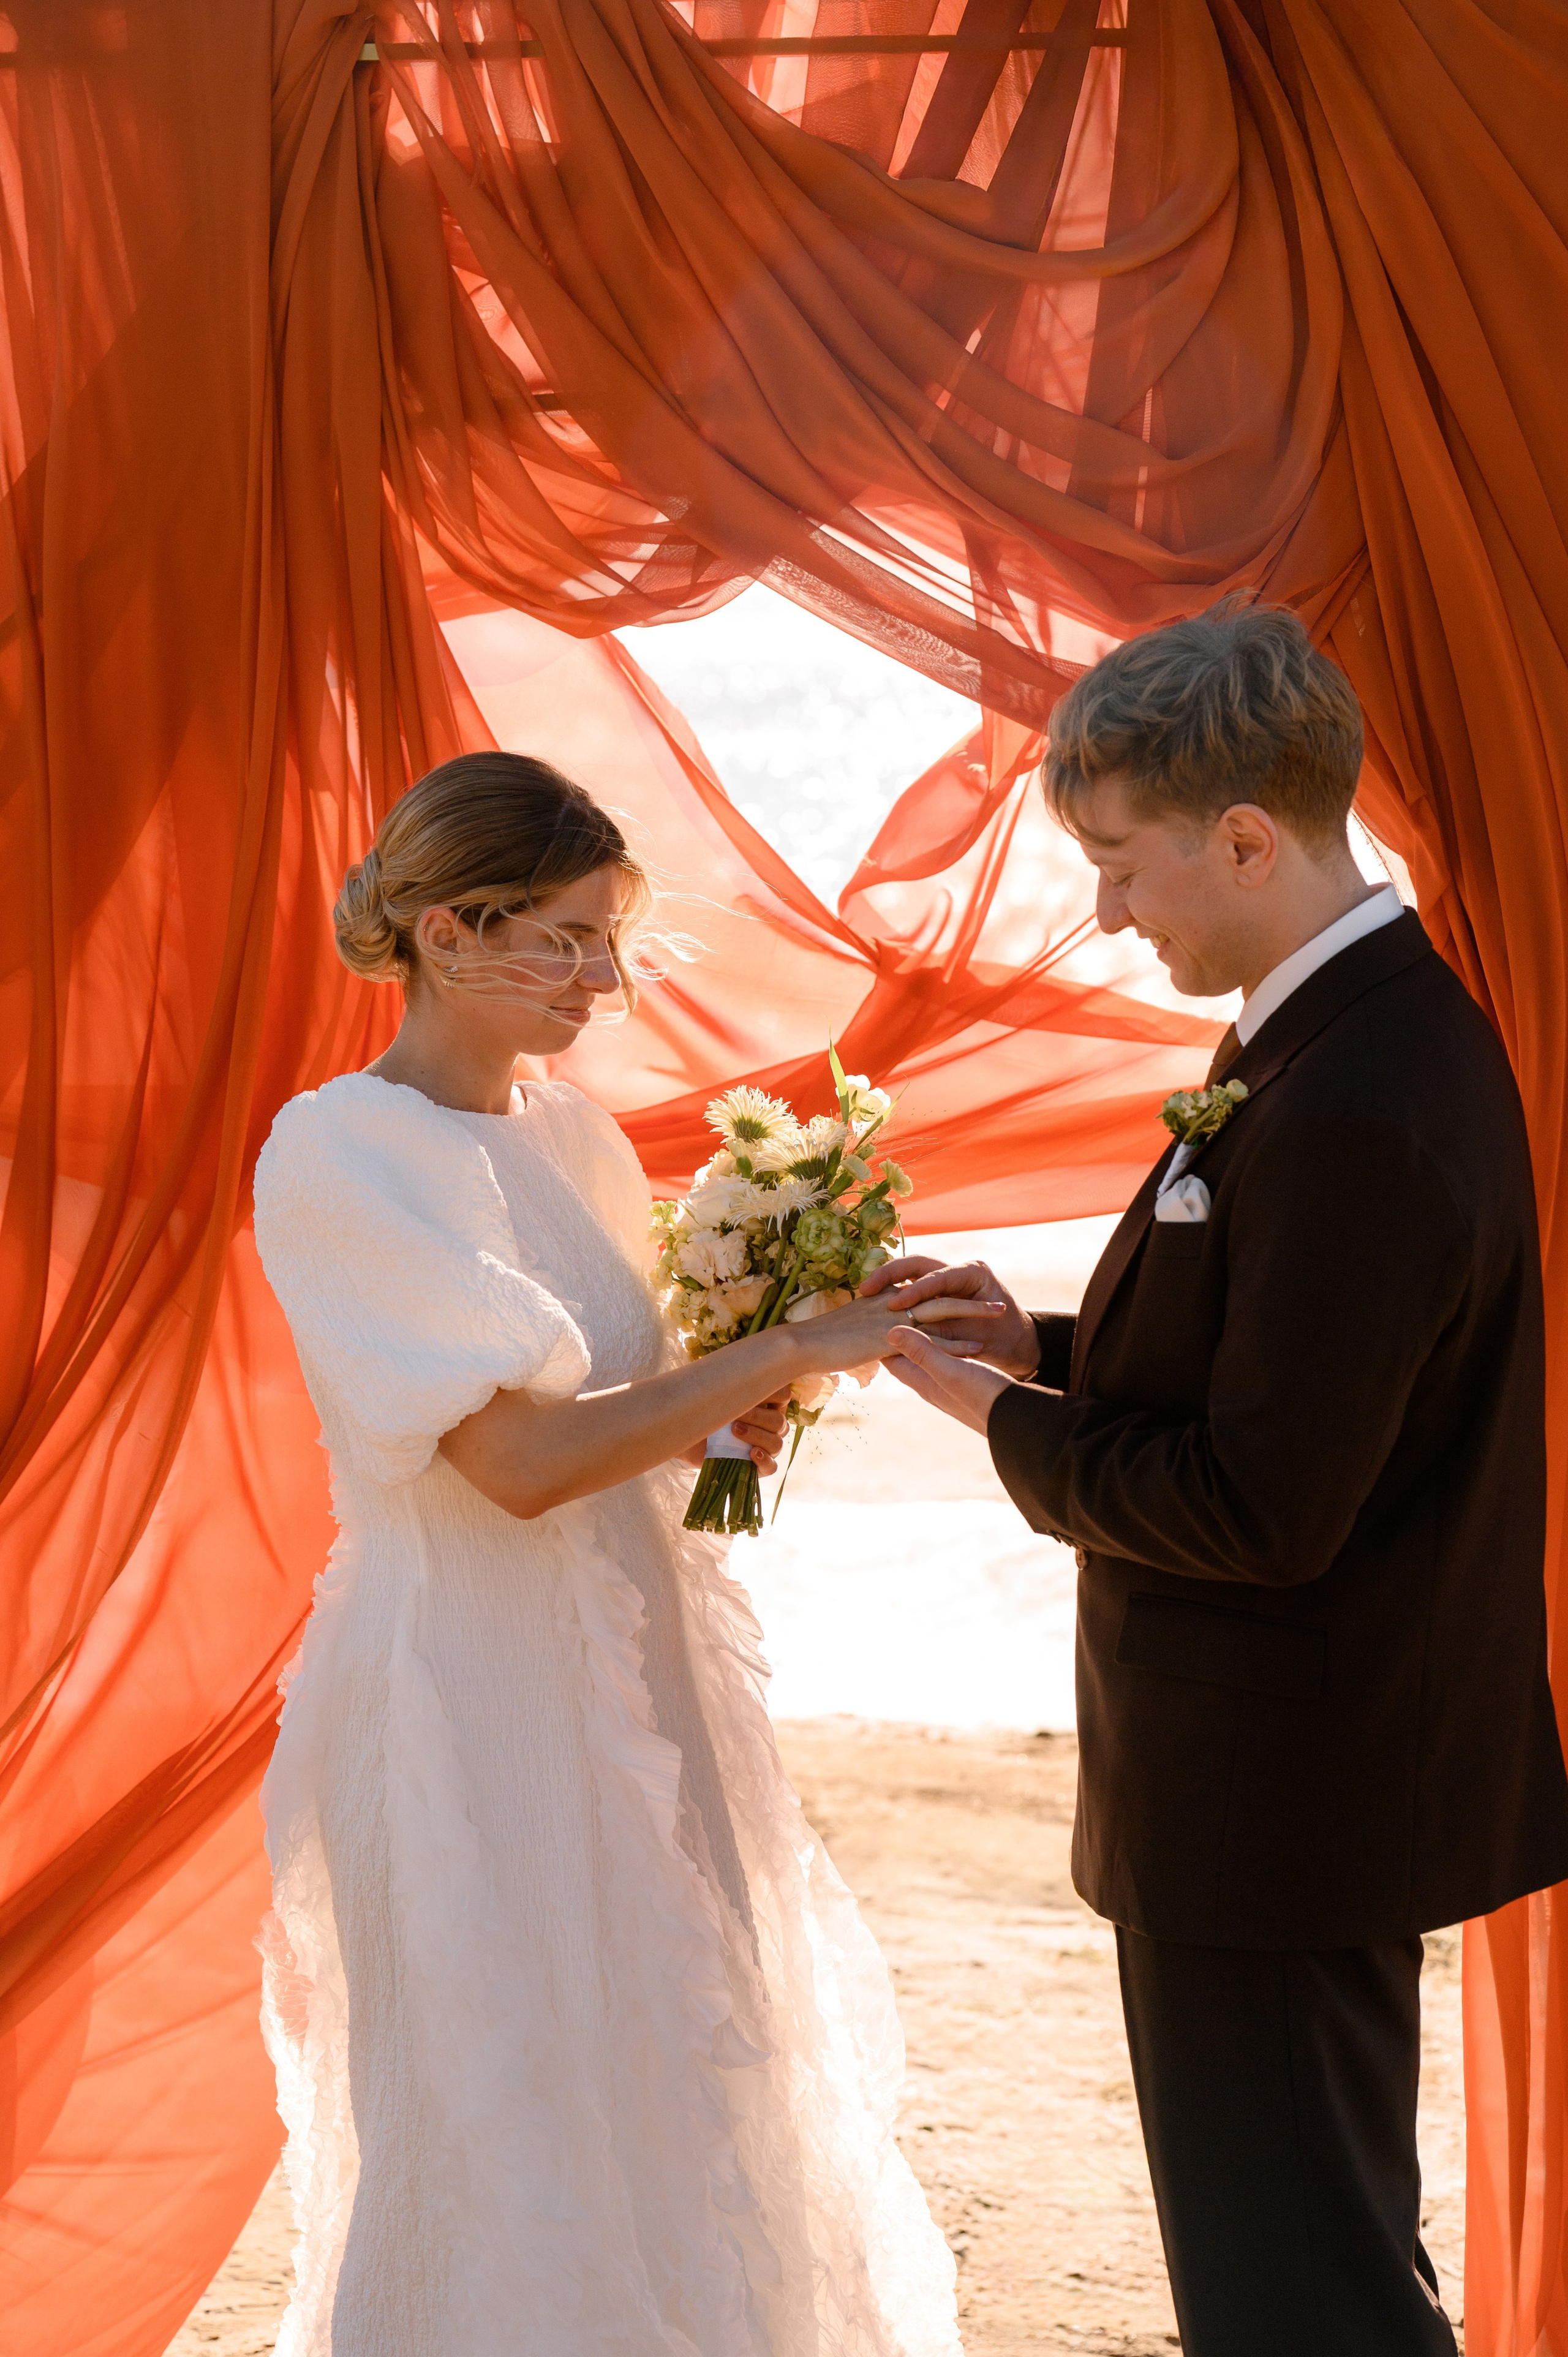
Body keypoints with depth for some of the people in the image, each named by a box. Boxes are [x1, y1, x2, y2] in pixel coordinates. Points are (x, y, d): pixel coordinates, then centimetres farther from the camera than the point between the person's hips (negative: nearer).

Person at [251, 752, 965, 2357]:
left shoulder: (571, 1138, 8)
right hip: (468, 1695, -7)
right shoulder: (340, 1155, -15)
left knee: (678, 2079, 13)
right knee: (511, 2122, 2)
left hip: (631, 1670, 7)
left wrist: (725, 1422, -3)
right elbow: (517, 1459, -22)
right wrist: (786, 1350, -21)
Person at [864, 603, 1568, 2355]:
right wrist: (1040, 1341, 2)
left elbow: (1264, 1508, -26)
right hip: (1324, 1771, 10)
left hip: (1283, 1811, -10)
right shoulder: (1374, 1028, 6)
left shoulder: (1355, 1112, -26)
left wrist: (1010, 1424, -12)